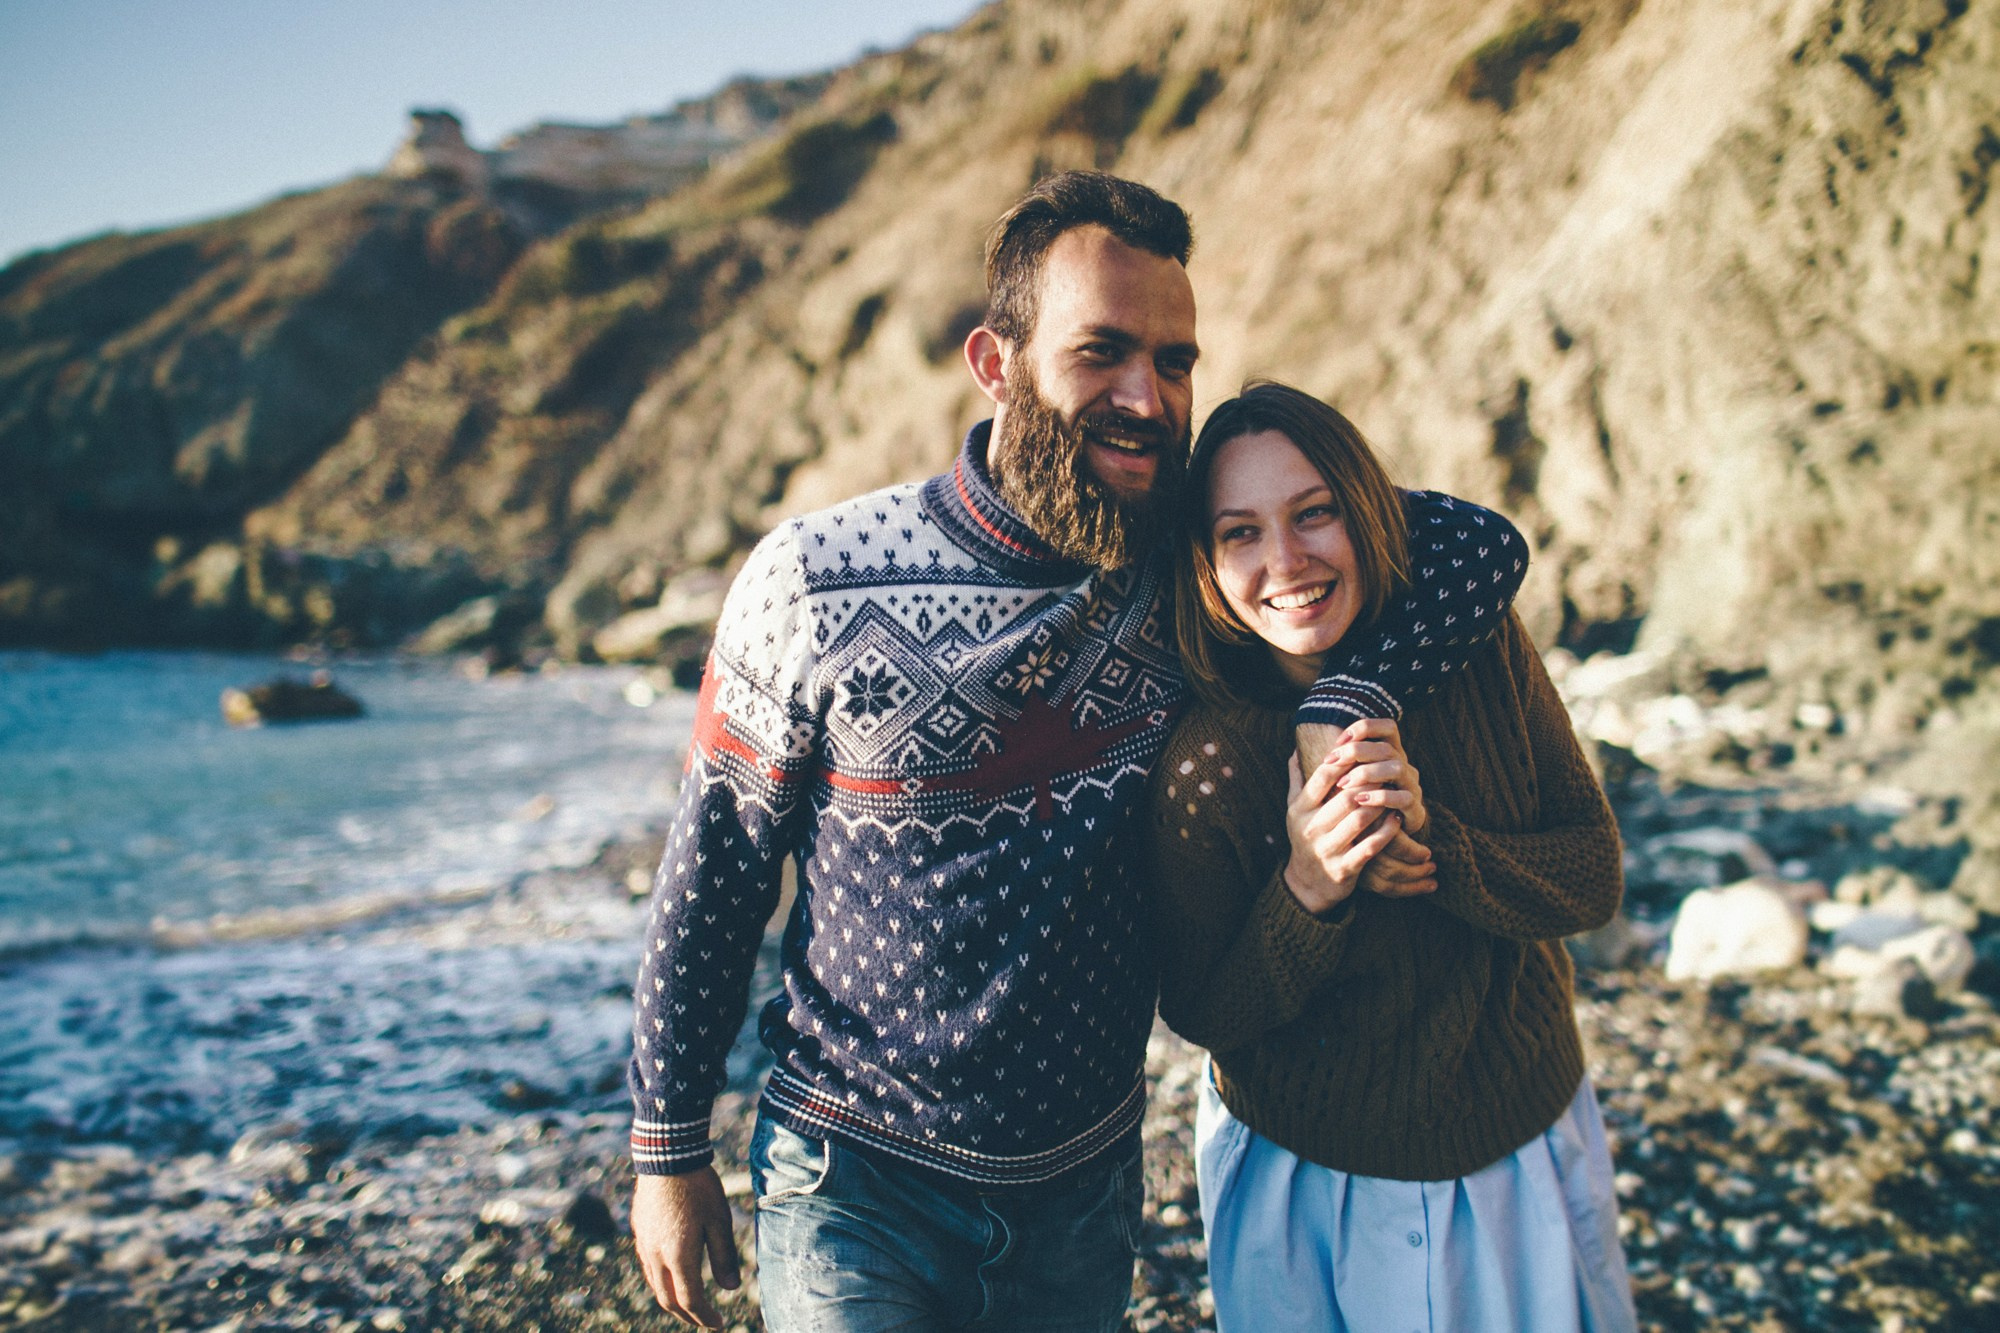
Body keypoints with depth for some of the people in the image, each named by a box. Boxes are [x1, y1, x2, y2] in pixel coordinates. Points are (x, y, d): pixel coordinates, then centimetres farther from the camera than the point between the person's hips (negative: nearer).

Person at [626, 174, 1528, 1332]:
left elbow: (1482, 554, -9)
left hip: (1088, 1188, 4)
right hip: (856, 1189, -3)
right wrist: (669, 1151, -2)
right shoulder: (814, 583, -15)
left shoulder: (1191, 566, -9)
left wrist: (1342, 704, -26)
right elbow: (714, 875, -7)